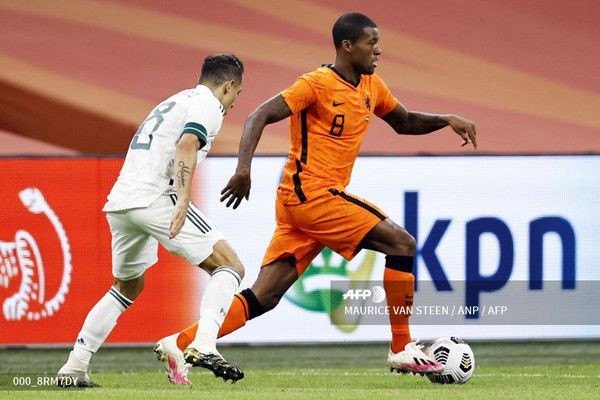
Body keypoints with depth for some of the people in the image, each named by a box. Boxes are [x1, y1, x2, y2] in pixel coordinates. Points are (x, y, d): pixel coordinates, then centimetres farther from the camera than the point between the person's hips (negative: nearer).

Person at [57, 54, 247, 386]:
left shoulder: (174, 102, 30)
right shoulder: (208, 104, 2)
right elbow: (186, 146, -16)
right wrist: (183, 199, -28)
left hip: (119, 202, 9)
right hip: (154, 197, -9)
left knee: (127, 287, 27)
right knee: (230, 267, -5)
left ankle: (75, 367, 22)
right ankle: (203, 346, -25)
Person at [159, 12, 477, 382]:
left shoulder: (372, 86, 15)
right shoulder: (318, 84, -10)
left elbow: (404, 122, 29)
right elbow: (259, 117, -15)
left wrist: (446, 120, 11)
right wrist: (244, 167, -29)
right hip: (311, 194, -8)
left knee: (262, 298, 2)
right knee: (402, 243, -10)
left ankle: (180, 344, 0)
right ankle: (402, 349, -6)